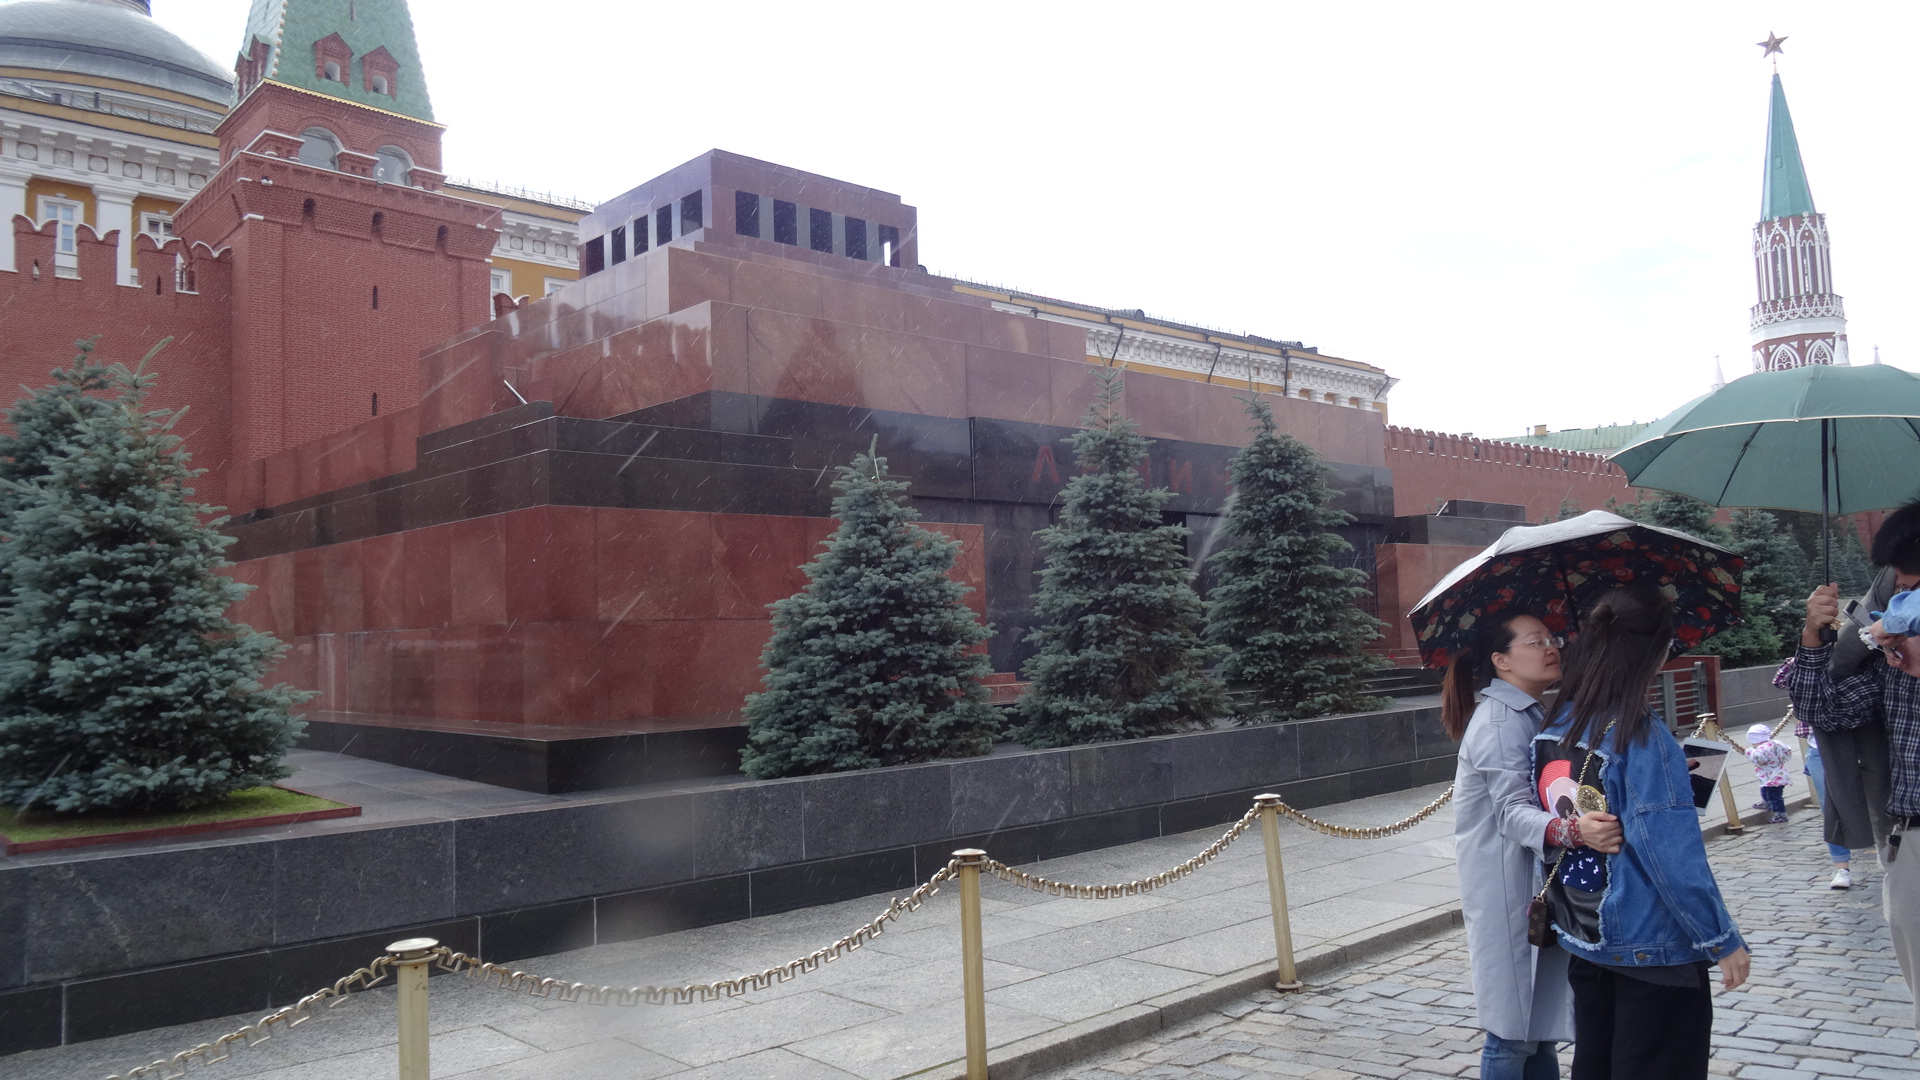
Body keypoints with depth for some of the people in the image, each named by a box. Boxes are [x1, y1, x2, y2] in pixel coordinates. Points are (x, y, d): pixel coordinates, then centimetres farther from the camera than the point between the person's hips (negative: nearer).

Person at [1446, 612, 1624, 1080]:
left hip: (1539, 886, 9)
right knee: (1514, 1033, -2)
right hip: (1510, 895, -9)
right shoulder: (1500, 722, -17)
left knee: (1539, 1024, 15)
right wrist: (1573, 831, -45)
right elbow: (1513, 812, -27)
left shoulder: (1531, 715, 13)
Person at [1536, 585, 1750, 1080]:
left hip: (1582, 940, 7)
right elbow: (1673, 855, -21)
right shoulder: (1642, 738, -22)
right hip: (1653, 949, -6)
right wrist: (1723, 941, -12)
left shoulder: (1553, 729, -1)